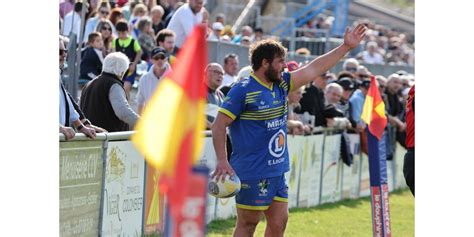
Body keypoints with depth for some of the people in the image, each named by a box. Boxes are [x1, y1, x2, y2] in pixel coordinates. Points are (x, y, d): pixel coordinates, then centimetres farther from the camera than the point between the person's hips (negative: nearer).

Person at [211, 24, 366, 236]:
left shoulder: (281, 84, 10)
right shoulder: (243, 90, -12)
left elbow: (314, 68, 14)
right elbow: (219, 125, -13)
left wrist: (346, 47, 13)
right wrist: (222, 161, -22)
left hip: (277, 171, 8)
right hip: (252, 173, -8)